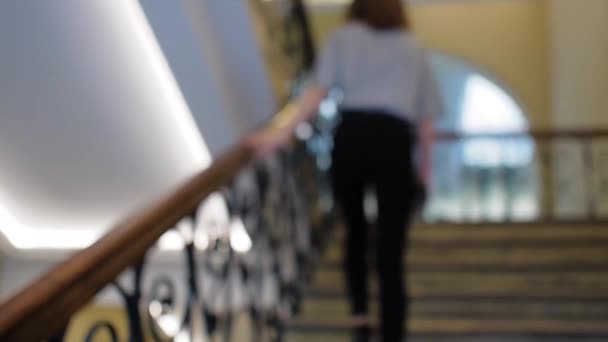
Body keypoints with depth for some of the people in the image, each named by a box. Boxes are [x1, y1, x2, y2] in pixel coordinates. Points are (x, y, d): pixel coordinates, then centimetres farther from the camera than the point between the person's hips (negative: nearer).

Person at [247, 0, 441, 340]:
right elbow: (425, 122, 17)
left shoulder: (344, 37, 19)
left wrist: (280, 133, 1)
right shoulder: (415, 48, 22)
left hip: (351, 134, 0)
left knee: (355, 230, 24)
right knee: (391, 253, 2)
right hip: (396, 140, 0)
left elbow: (317, 93, 4)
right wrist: (425, 169, 24)